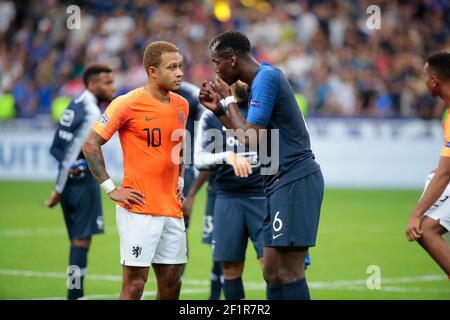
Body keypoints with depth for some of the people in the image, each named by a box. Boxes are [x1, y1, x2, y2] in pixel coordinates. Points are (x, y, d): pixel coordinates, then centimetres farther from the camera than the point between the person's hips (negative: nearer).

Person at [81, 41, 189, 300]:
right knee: (135, 281, -6)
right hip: (139, 209, -6)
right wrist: (111, 188, -11)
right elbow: (91, 144, -9)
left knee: (172, 282, 7)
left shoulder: (182, 105, 11)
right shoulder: (128, 104, -10)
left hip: (172, 208, 7)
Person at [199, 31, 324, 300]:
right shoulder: (263, 78, 19)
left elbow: (251, 139, -17)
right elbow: (249, 135, 27)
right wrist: (219, 109, 19)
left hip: (294, 181, -10)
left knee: (289, 273, -11)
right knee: (272, 273, 9)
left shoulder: (266, 78, -12)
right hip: (281, 184, 10)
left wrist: (229, 101, -5)